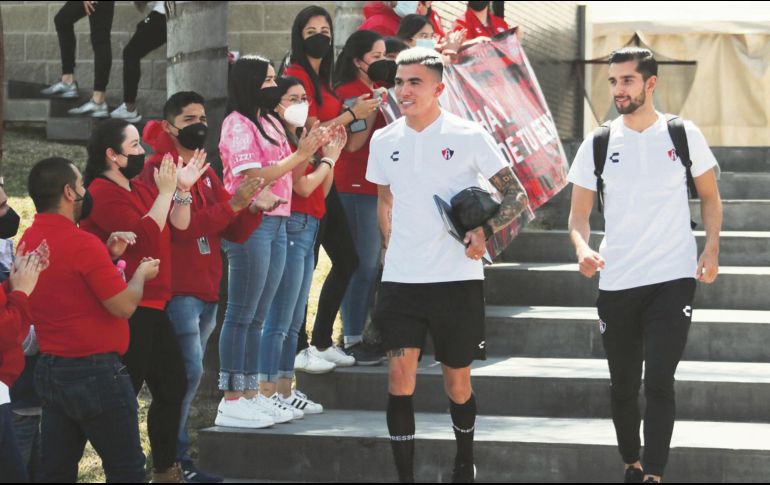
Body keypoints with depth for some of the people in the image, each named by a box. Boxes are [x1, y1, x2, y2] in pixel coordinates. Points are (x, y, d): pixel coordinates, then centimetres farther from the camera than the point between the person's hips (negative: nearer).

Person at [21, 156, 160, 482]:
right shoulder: (82, 244, -20)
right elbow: (124, 306, -17)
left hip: (49, 370, 8)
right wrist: (141, 274, 1)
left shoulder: (29, 241, 6)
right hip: (95, 372, -8)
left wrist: (108, 256, 14)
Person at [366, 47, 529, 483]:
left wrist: (486, 231, -19)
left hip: (458, 279, -2)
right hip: (401, 280, 3)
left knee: (458, 381, 8)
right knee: (400, 373, -10)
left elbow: (517, 196, -3)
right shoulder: (385, 141, 7)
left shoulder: (469, 136, -5)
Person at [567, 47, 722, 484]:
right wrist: (583, 248, -16)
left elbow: (710, 196, 10)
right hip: (616, 283, 2)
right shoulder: (597, 145, 3)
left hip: (673, 279, -2)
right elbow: (579, 214, 5)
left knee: (659, 383, -14)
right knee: (623, 387, 11)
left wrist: (712, 248, -4)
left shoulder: (684, 135, 0)